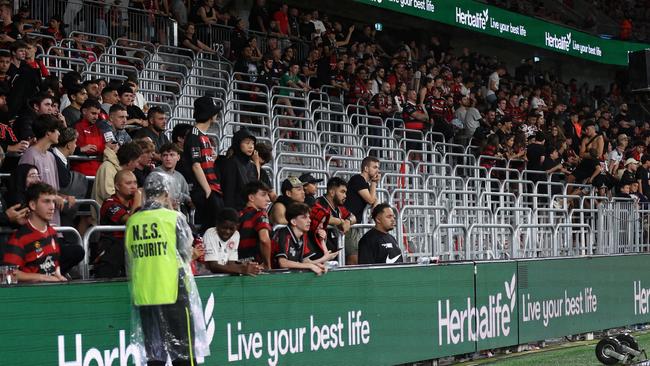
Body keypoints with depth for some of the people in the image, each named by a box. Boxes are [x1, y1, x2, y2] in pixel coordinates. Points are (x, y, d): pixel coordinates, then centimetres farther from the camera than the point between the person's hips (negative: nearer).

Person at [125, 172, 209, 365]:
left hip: (143, 297, 4)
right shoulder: (174, 218, -6)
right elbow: (186, 255, 0)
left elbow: (129, 263, 12)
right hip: (173, 293, -4)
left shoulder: (132, 221, 6)